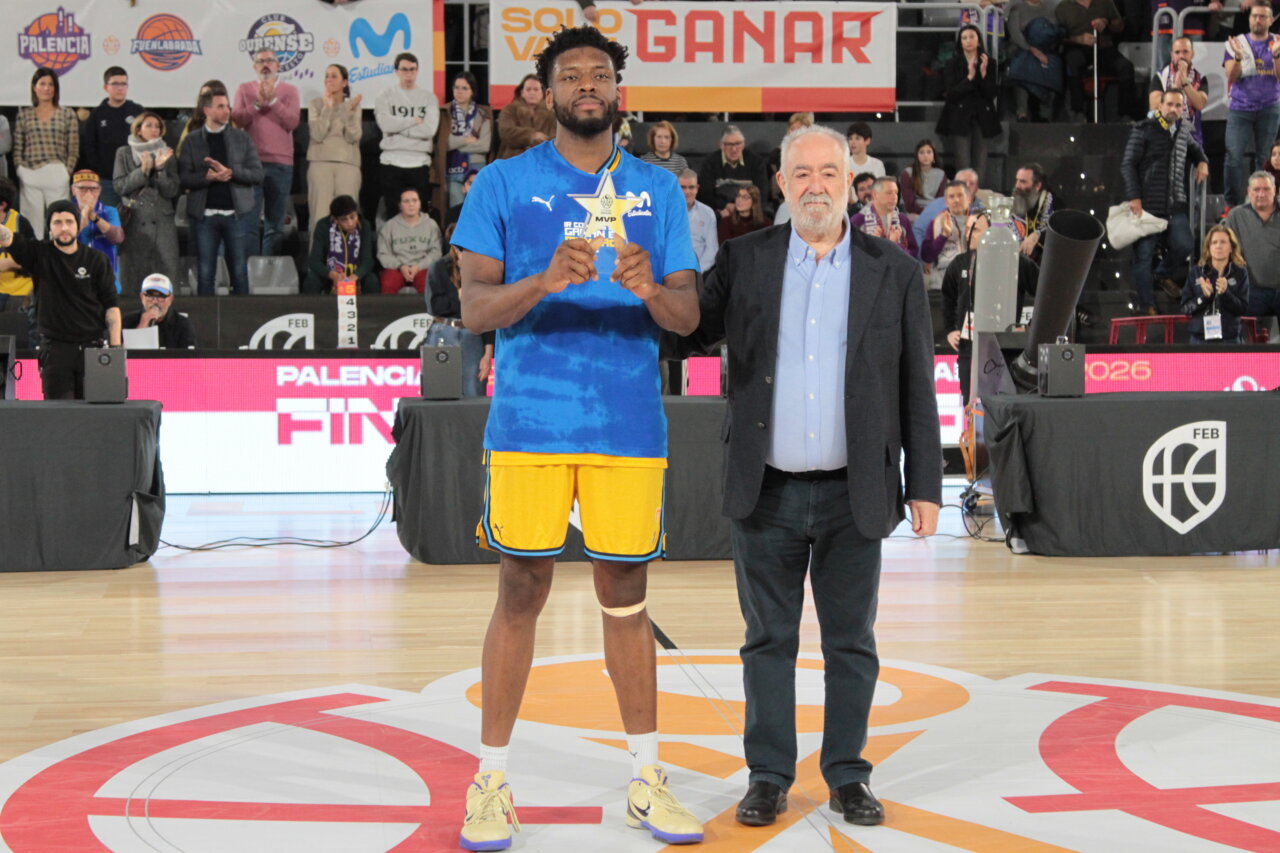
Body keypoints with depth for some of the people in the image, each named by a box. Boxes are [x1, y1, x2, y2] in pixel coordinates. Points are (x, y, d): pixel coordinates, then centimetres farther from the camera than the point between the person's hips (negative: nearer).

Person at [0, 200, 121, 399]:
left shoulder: (96, 259, 5)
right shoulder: (39, 254, 4)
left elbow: (111, 306, 4)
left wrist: (115, 349, -4)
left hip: (92, 346, 0)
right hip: (54, 349, 0)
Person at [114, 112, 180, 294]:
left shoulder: (167, 155, 14)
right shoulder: (124, 153, 10)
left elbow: (173, 191, 5)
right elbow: (120, 186, 0)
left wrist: (159, 169, -9)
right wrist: (143, 170, -11)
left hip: (162, 223, 1)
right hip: (134, 222, -1)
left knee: (166, 273, -7)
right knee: (132, 277, -4)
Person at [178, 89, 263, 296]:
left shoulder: (241, 138, 8)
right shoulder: (192, 141, 5)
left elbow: (257, 174, 2)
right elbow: (183, 178, -2)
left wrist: (230, 172, -12)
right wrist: (207, 177, -18)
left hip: (235, 214, 1)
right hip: (204, 215, -1)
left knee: (239, 272, 4)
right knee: (205, 273, 3)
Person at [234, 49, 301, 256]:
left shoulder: (289, 90, 9)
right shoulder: (244, 89, 12)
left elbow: (292, 122, -5)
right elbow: (237, 119, -1)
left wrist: (273, 101, -13)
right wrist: (257, 104, -13)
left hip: (281, 163, 0)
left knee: (275, 224, 3)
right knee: (249, 221, -5)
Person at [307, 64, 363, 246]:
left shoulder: (353, 105, 10)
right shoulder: (316, 104, 7)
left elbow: (354, 137, -2)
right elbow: (317, 134, -6)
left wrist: (351, 111, -12)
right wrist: (327, 107, -9)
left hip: (348, 164, 1)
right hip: (320, 163, -1)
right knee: (321, 216, -8)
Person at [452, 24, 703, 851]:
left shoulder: (658, 188, 11)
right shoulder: (504, 184, 5)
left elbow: (688, 315, 6)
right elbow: (475, 307, -3)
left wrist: (652, 289, -17)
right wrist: (545, 281, -22)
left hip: (630, 420, 2)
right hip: (530, 419, -2)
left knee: (626, 594, 8)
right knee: (522, 592, 1)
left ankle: (646, 780, 18)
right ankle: (492, 781, 11)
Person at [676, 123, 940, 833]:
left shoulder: (894, 271, 4)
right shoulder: (743, 261, 5)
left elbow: (917, 387, 4)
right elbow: (689, 333, 5)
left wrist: (925, 486, 0)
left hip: (853, 495, 0)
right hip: (766, 492, 0)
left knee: (851, 641, 8)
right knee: (768, 639, 8)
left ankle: (847, 775, 20)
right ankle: (768, 776, 19)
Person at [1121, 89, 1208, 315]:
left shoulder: (1183, 131, 14)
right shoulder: (1143, 130, -4)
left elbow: (1194, 149, 36)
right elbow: (1128, 165, -7)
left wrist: (1202, 162, 13)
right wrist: (1134, 197, -14)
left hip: (1176, 205, 5)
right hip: (1147, 204, -5)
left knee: (1184, 246, -8)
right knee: (1144, 255, -1)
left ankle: (1165, 274, 25)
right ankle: (1146, 307, 10)